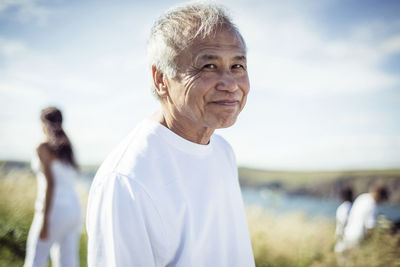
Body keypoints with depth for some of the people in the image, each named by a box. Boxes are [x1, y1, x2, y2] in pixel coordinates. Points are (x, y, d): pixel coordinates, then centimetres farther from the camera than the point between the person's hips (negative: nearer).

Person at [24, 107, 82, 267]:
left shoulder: (44, 148, -6)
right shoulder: (68, 148, 16)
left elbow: (50, 183, -16)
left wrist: (44, 221, -18)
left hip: (54, 210, -7)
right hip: (74, 210, 7)